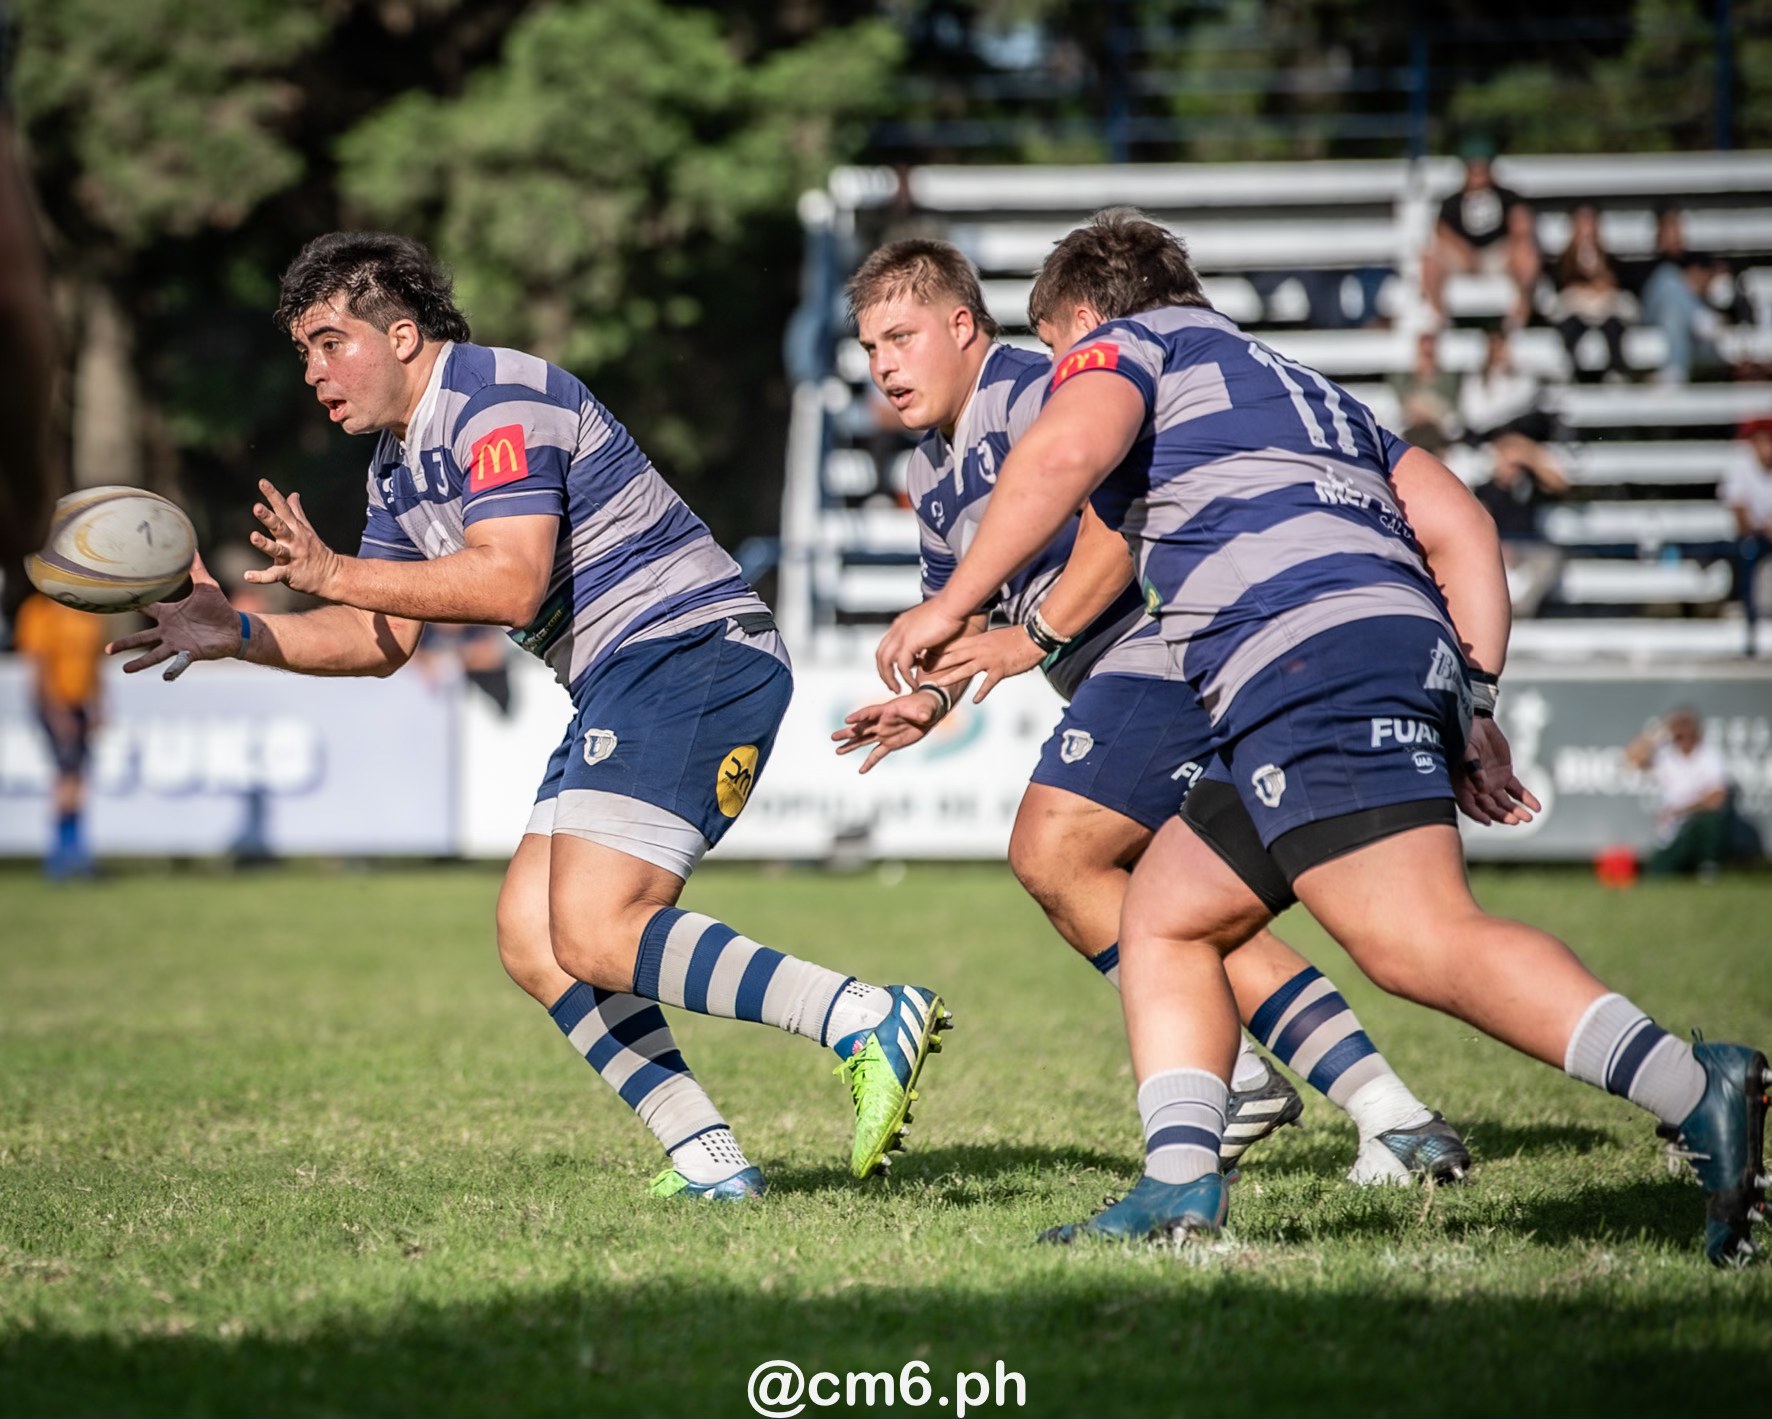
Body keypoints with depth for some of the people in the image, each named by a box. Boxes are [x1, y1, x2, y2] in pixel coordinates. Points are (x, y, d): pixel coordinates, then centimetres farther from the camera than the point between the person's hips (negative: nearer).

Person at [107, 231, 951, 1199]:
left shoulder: (499, 402, -12)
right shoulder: (399, 465, 19)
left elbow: (508, 582, -24)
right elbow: (381, 639, 20)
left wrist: (333, 573, -17)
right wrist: (241, 635, 6)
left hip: (689, 648, -11)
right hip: (626, 686, 11)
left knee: (594, 935, -21)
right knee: (531, 937, 4)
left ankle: (866, 1021, -25)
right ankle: (709, 1164, 0)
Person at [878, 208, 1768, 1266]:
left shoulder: (1131, 341, 16)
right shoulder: (1304, 387, 37)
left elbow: (1069, 448, -8)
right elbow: (1458, 521, 25)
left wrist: (952, 607, -2)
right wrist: (1476, 705, 20)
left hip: (1310, 654, -9)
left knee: (1420, 943, -23)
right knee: (1162, 917, 17)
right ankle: (1183, 1184, 3)